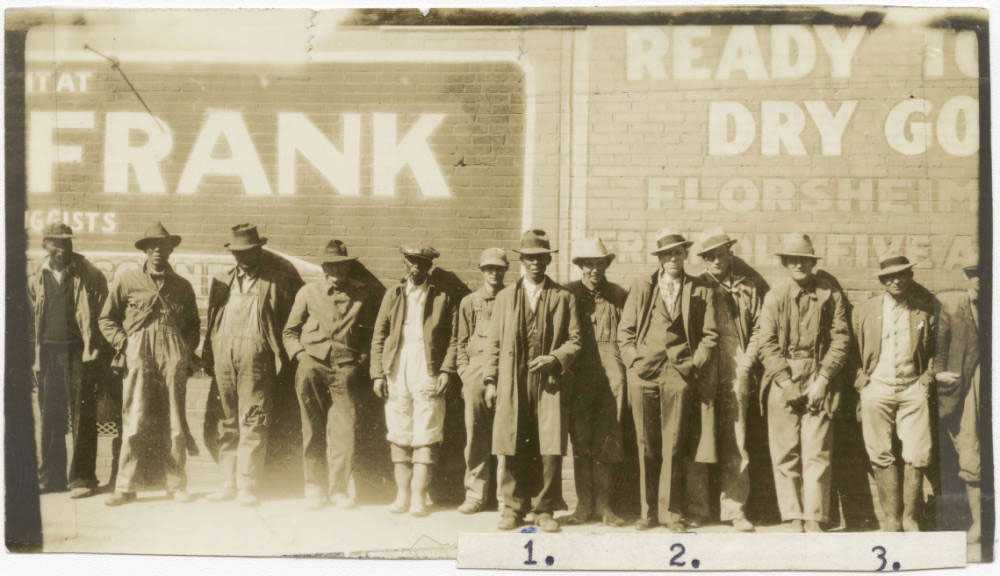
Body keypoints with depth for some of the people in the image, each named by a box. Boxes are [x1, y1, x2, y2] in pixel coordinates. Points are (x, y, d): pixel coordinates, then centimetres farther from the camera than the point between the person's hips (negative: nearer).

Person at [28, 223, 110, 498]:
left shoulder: (89, 276, 0)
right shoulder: (37, 279, 11)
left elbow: (103, 315, -2)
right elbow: (30, 320, 16)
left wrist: (94, 348, -10)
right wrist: (35, 355, 8)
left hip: (79, 351, -4)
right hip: (48, 353, 4)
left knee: (82, 416, -5)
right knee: (50, 417, 9)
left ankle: (82, 478, -1)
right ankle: (50, 477, 17)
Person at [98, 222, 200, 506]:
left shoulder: (182, 286, 16)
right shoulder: (127, 281, 9)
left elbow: (194, 324, 24)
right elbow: (107, 319, 12)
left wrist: (188, 352, 9)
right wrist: (123, 344, -1)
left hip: (173, 357, 2)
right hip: (139, 356, -2)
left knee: (174, 422, 2)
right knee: (135, 421, -6)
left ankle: (177, 485, 8)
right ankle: (126, 486, 1)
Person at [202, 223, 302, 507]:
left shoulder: (279, 280, 5)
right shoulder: (222, 281, 18)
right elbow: (211, 321, 19)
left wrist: (281, 351, -1)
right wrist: (208, 356, 9)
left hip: (256, 358, -4)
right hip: (224, 356, 4)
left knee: (252, 424, -6)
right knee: (227, 422, 8)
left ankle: (248, 486, -2)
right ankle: (229, 483, 15)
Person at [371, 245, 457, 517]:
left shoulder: (443, 298, 7)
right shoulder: (393, 295, 13)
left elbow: (453, 339, 4)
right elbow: (378, 336, 12)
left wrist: (446, 371, -8)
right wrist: (377, 374, 3)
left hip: (428, 377, -2)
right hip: (396, 375, 2)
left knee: (426, 438, -5)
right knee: (399, 437, 5)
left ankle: (418, 496, 0)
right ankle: (402, 494, 13)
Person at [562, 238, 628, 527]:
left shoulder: (619, 295, 11)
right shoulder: (567, 294, 9)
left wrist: (627, 366, 1)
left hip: (611, 375, 0)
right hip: (580, 376, 0)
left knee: (609, 440, -2)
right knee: (581, 440, 0)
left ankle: (603, 503, 5)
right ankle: (584, 504, 6)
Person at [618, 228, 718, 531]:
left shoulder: (701, 290, 10)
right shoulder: (641, 287, 12)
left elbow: (710, 335, 8)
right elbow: (625, 332, 11)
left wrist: (693, 364, -3)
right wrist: (635, 361, -1)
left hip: (678, 373, -1)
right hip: (644, 372, 1)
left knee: (674, 446, -3)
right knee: (646, 446, 3)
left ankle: (672, 511, 5)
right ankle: (648, 510, 10)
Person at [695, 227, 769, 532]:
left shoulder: (751, 285, 7)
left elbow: (762, 327, 5)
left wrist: (746, 364, -3)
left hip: (736, 372, -1)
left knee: (735, 442, -5)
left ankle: (734, 507, -1)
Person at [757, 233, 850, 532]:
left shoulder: (830, 292, 2)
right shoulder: (774, 296, 4)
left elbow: (841, 339, 1)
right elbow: (766, 343, 1)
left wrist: (823, 379, -7)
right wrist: (785, 382, -8)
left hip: (819, 379, -1)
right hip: (783, 379, 1)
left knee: (817, 453, -4)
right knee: (786, 454, 1)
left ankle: (814, 519, 2)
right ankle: (793, 518, 7)